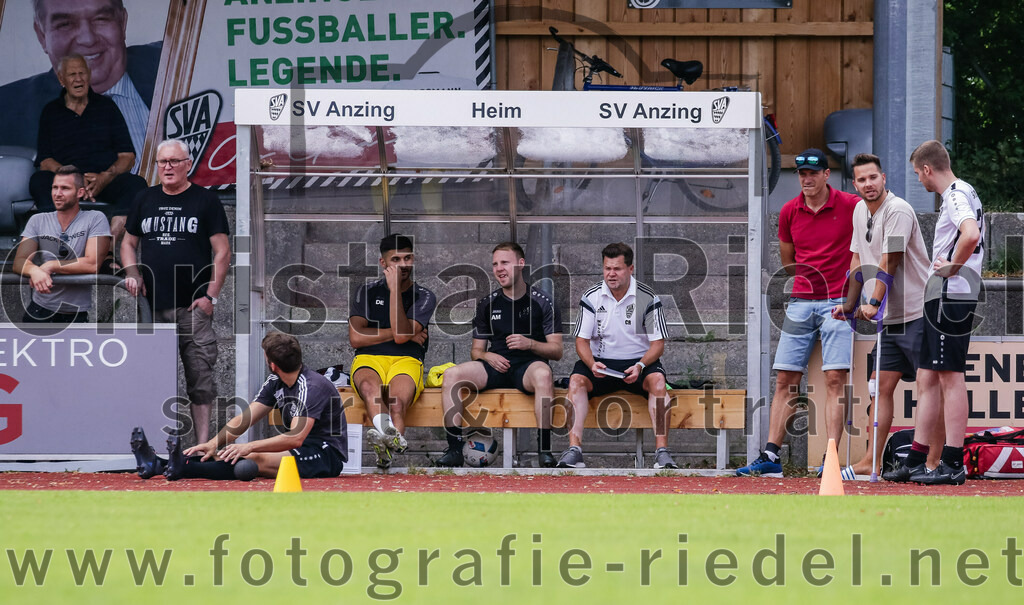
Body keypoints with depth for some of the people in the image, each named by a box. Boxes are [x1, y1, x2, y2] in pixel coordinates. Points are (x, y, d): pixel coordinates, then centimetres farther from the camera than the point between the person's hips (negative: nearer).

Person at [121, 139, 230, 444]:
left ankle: (202, 444, -4)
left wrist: (211, 295, -8)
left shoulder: (205, 201, 3)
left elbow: (222, 251, 0)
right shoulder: (145, 200, 14)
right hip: (153, 305, 3)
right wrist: (132, 274, 2)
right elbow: (128, 243, 21)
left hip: (194, 306, -3)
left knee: (200, 377, -5)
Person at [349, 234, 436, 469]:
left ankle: (386, 444, -61)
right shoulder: (368, 292, 16)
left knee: (397, 403, -35)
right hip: (368, 360, -1)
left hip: (406, 362, 1)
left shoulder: (424, 297, 11)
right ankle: (390, 436, -67)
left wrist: (395, 288, -8)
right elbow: (356, 338, 2)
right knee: (370, 387, -40)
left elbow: (400, 334, -7)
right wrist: (406, 333, 0)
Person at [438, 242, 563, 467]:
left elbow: (556, 351, 2)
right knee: (451, 375, -24)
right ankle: (454, 449, -24)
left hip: (528, 365, -3)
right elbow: (476, 351, 17)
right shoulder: (487, 304, 14)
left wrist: (530, 343, -17)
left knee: (543, 374, -40)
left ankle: (544, 450, -37)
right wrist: (488, 357, -7)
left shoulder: (542, 302, 5)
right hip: (496, 365, 3)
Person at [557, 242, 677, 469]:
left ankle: (662, 449, -38)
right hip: (602, 360, 1)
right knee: (576, 380, -28)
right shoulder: (592, 297, 1)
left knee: (657, 380, -33)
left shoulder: (647, 298, -4)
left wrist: (640, 366, -23)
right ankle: (574, 448, -37)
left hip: (639, 360, -1)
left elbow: (658, 344, -3)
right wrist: (592, 364, -20)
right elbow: (582, 341, 2)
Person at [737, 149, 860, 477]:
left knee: (835, 378, -11)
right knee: (785, 379, 0)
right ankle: (771, 456, 1)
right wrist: (809, 280, 13)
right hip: (800, 302, 4)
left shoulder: (850, 206, -5)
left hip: (837, 301, -4)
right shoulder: (789, 212, 7)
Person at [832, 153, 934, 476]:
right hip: (889, 316, 8)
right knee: (882, 386, 5)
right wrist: (849, 304, 18)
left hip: (917, 313, -8)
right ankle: (870, 460, 4)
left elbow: (890, 262, -19)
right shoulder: (860, 211, 13)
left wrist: (873, 303, -21)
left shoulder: (897, 210, -14)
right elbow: (859, 261, 21)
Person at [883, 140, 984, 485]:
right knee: (927, 379, 12)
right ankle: (916, 462, 15)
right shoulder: (962, 193, 19)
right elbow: (973, 235, 32)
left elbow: (971, 236, -31)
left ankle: (953, 464, -10)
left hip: (951, 297, -10)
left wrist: (952, 266, -16)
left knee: (951, 378, -9)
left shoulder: (957, 194, -13)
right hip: (941, 299, 10)